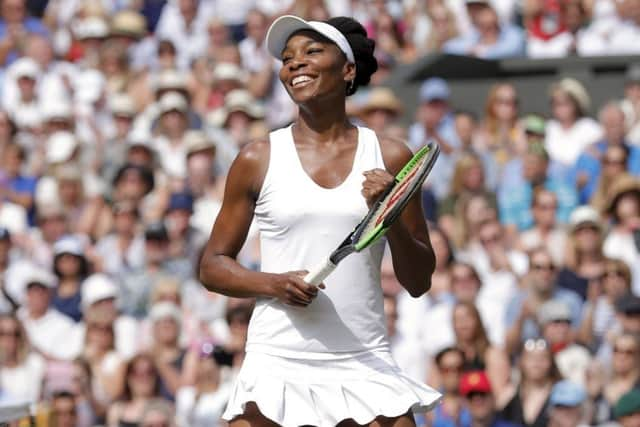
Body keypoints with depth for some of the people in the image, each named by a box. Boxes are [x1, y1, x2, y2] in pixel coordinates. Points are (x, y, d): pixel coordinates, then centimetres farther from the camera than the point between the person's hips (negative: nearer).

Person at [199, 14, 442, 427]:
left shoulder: (390, 158, 6)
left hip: (365, 366, 1)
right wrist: (274, 284, -9)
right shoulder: (258, 160, 5)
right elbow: (213, 266, 9)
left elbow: (419, 283, 9)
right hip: (278, 362, 0)